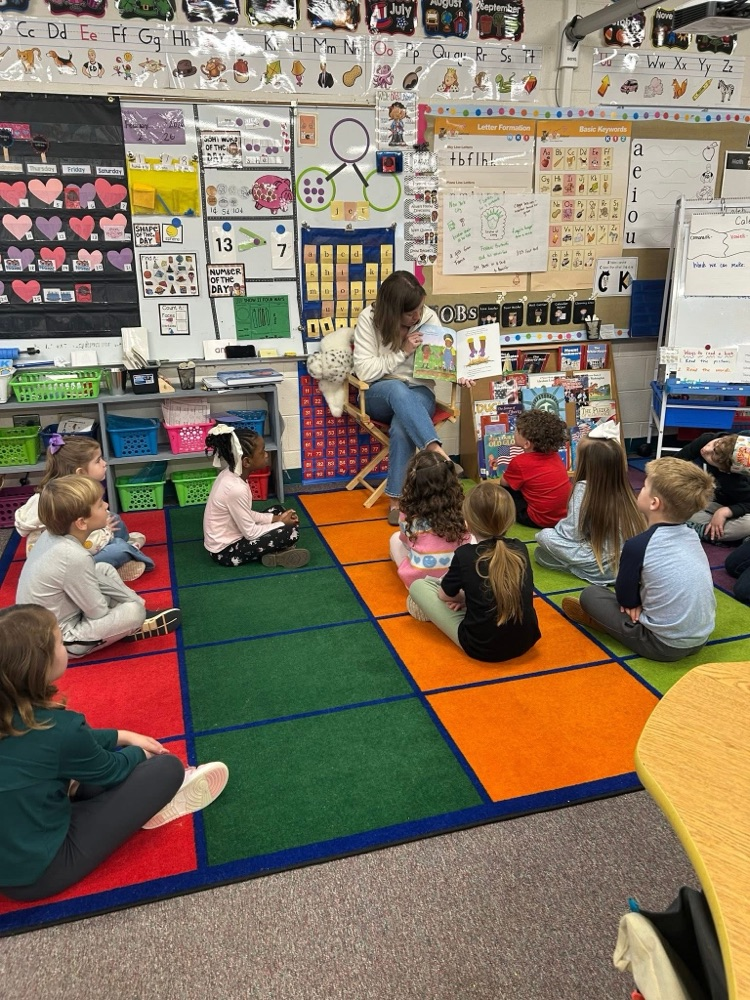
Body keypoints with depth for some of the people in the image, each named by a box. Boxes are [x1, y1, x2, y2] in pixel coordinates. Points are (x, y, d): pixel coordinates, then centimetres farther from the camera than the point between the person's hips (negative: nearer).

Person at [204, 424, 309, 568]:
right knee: (291, 531, -17)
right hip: (225, 551, -9)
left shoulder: (231, 474, -4)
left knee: (277, 511, 16)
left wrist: (275, 519, 1)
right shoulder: (236, 489, -30)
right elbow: (251, 533, -21)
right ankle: (274, 555, 6)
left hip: (228, 537, 9)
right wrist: (282, 524, -7)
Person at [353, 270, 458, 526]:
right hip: (380, 395, -1)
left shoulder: (429, 317, -5)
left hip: (419, 394, 1)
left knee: (401, 427, -34)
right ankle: (436, 452, -45)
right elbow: (364, 371, -15)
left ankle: (396, 498, -26)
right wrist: (402, 352, -21)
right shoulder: (369, 318, -11)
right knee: (397, 389, -39)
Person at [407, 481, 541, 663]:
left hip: (481, 647, -5)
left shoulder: (464, 554, -14)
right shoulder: (520, 549, -2)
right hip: (525, 641, 5)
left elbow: (445, 595, 2)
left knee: (418, 586, 8)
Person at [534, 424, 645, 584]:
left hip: (602, 566, -7)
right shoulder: (623, 488, 1)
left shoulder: (583, 488, -17)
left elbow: (572, 533, -15)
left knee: (544, 535, -1)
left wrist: (558, 526, 8)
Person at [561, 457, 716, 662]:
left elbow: (624, 597, -7)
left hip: (665, 645, -7)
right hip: (700, 638, 7)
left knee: (590, 594, 2)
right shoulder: (692, 535, 0)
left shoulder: (638, 545, -21)